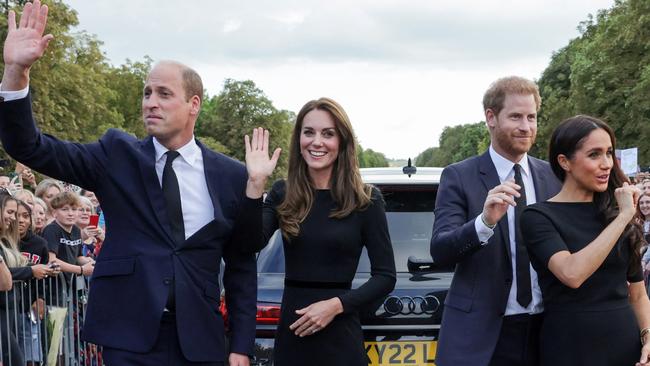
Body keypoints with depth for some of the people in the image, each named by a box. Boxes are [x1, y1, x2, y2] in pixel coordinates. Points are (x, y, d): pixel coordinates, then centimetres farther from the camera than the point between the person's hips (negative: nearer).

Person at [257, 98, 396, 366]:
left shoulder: (365, 199, -4)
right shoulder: (282, 194, 3)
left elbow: (386, 276, -3)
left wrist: (337, 304, -15)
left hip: (340, 337, -2)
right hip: (290, 335, 3)